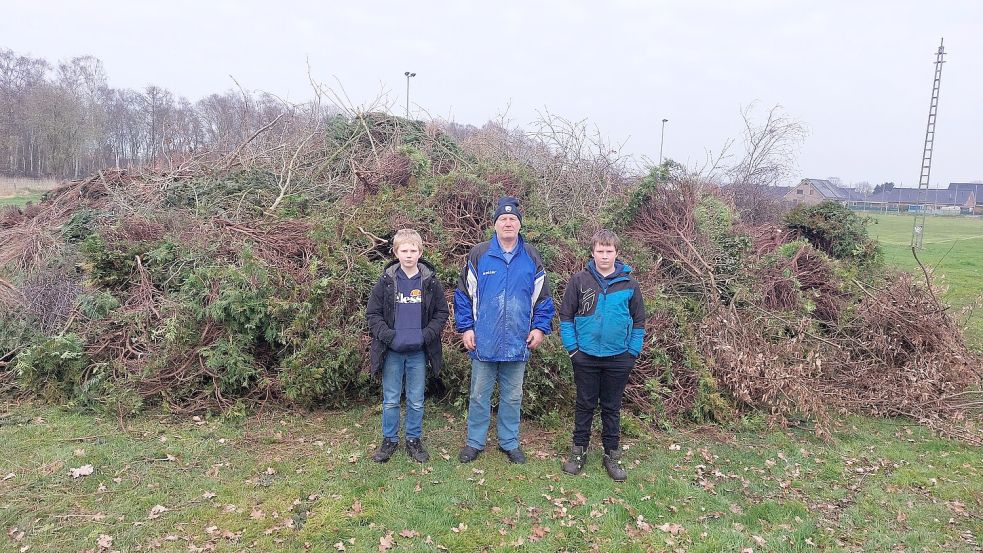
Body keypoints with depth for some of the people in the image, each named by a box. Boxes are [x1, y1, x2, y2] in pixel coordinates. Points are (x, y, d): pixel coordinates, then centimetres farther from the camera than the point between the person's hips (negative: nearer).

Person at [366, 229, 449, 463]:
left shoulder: (430, 281, -1)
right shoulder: (386, 281, -2)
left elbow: (442, 312, 5)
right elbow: (372, 313, 1)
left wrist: (428, 334, -9)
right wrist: (387, 335, -12)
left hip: (418, 352, 1)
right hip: (392, 351, 0)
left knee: (416, 401, 11)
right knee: (390, 400, 10)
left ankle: (414, 440, 27)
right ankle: (389, 440, 25)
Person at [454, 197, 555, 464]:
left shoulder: (532, 257, 4)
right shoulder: (478, 255, -2)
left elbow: (542, 297, 10)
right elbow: (463, 294, 1)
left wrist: (540, 327, 0)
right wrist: (466, 328, -4)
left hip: (518, 343, 2)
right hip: (483, 342, -1)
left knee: (512, 397, 14)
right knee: (479, 395, 10)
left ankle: (510, 443, 28)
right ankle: (475, 442, 25)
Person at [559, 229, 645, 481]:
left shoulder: (629, 284, -2)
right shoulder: (579, 280, -5)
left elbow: (639, 321, 5)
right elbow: (566, 316, -1)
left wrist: (633, 353, -1)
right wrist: (572, 348, -6)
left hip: (618, 358, 1)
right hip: (586, 356, -1)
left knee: (612, 408, 13)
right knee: (585, 405, 12)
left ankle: (612, 455, 26)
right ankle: (579, 451, 26)